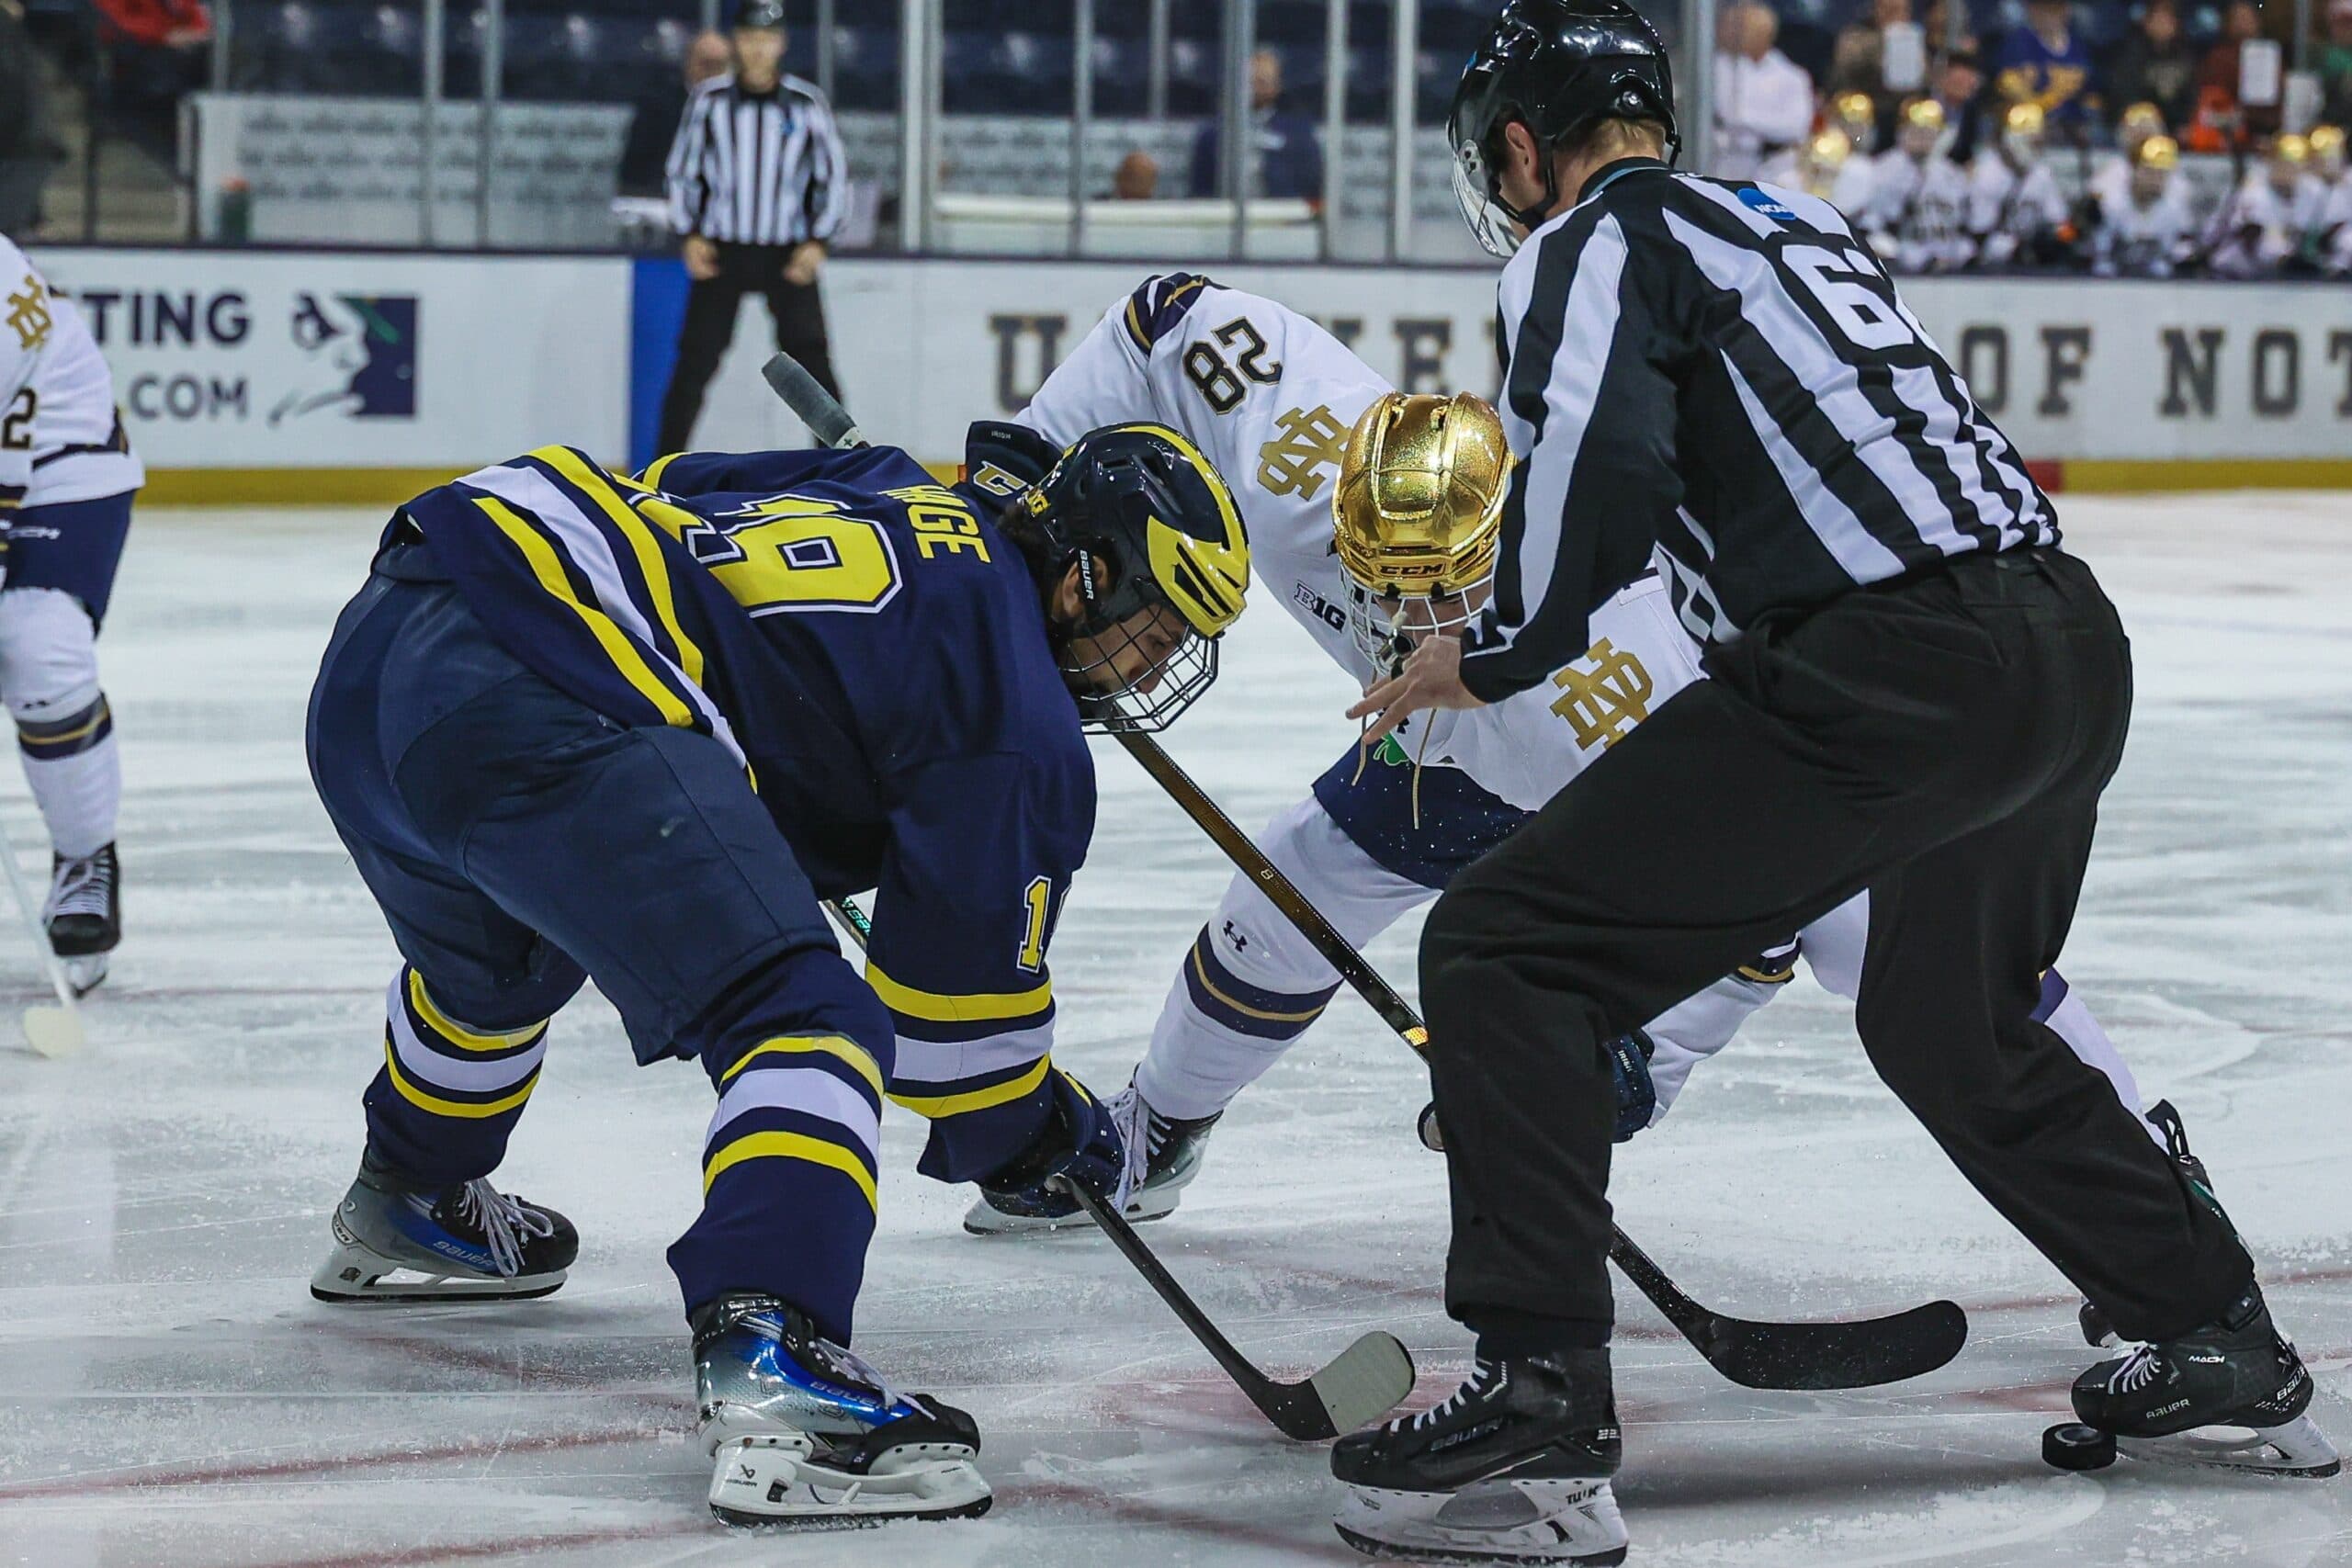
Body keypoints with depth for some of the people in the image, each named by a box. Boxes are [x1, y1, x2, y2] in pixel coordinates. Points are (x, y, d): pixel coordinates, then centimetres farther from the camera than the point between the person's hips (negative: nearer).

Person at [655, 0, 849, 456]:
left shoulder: (807, 103, -2)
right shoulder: (709, 101, -1)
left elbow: (834, 176, 6)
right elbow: (682, 171, 8)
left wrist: (818, 241, -5)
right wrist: (689, 236, -3)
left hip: (789, 257, 0)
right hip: (720, 251, 0)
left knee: (813, 363, -5)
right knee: (695, 362, -2)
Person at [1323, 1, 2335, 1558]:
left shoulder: (1596, 237, 3)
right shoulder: (1797, 221, 29)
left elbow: (1601, 463, -14)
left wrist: (1493, 655, 1)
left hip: (1894, 670, -9)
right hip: (2075, 644, 9)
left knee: (1503, 952, -3)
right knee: (1950, 1023, 32)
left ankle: (1543, 1409, -12)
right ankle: (2229, 1350, 40)